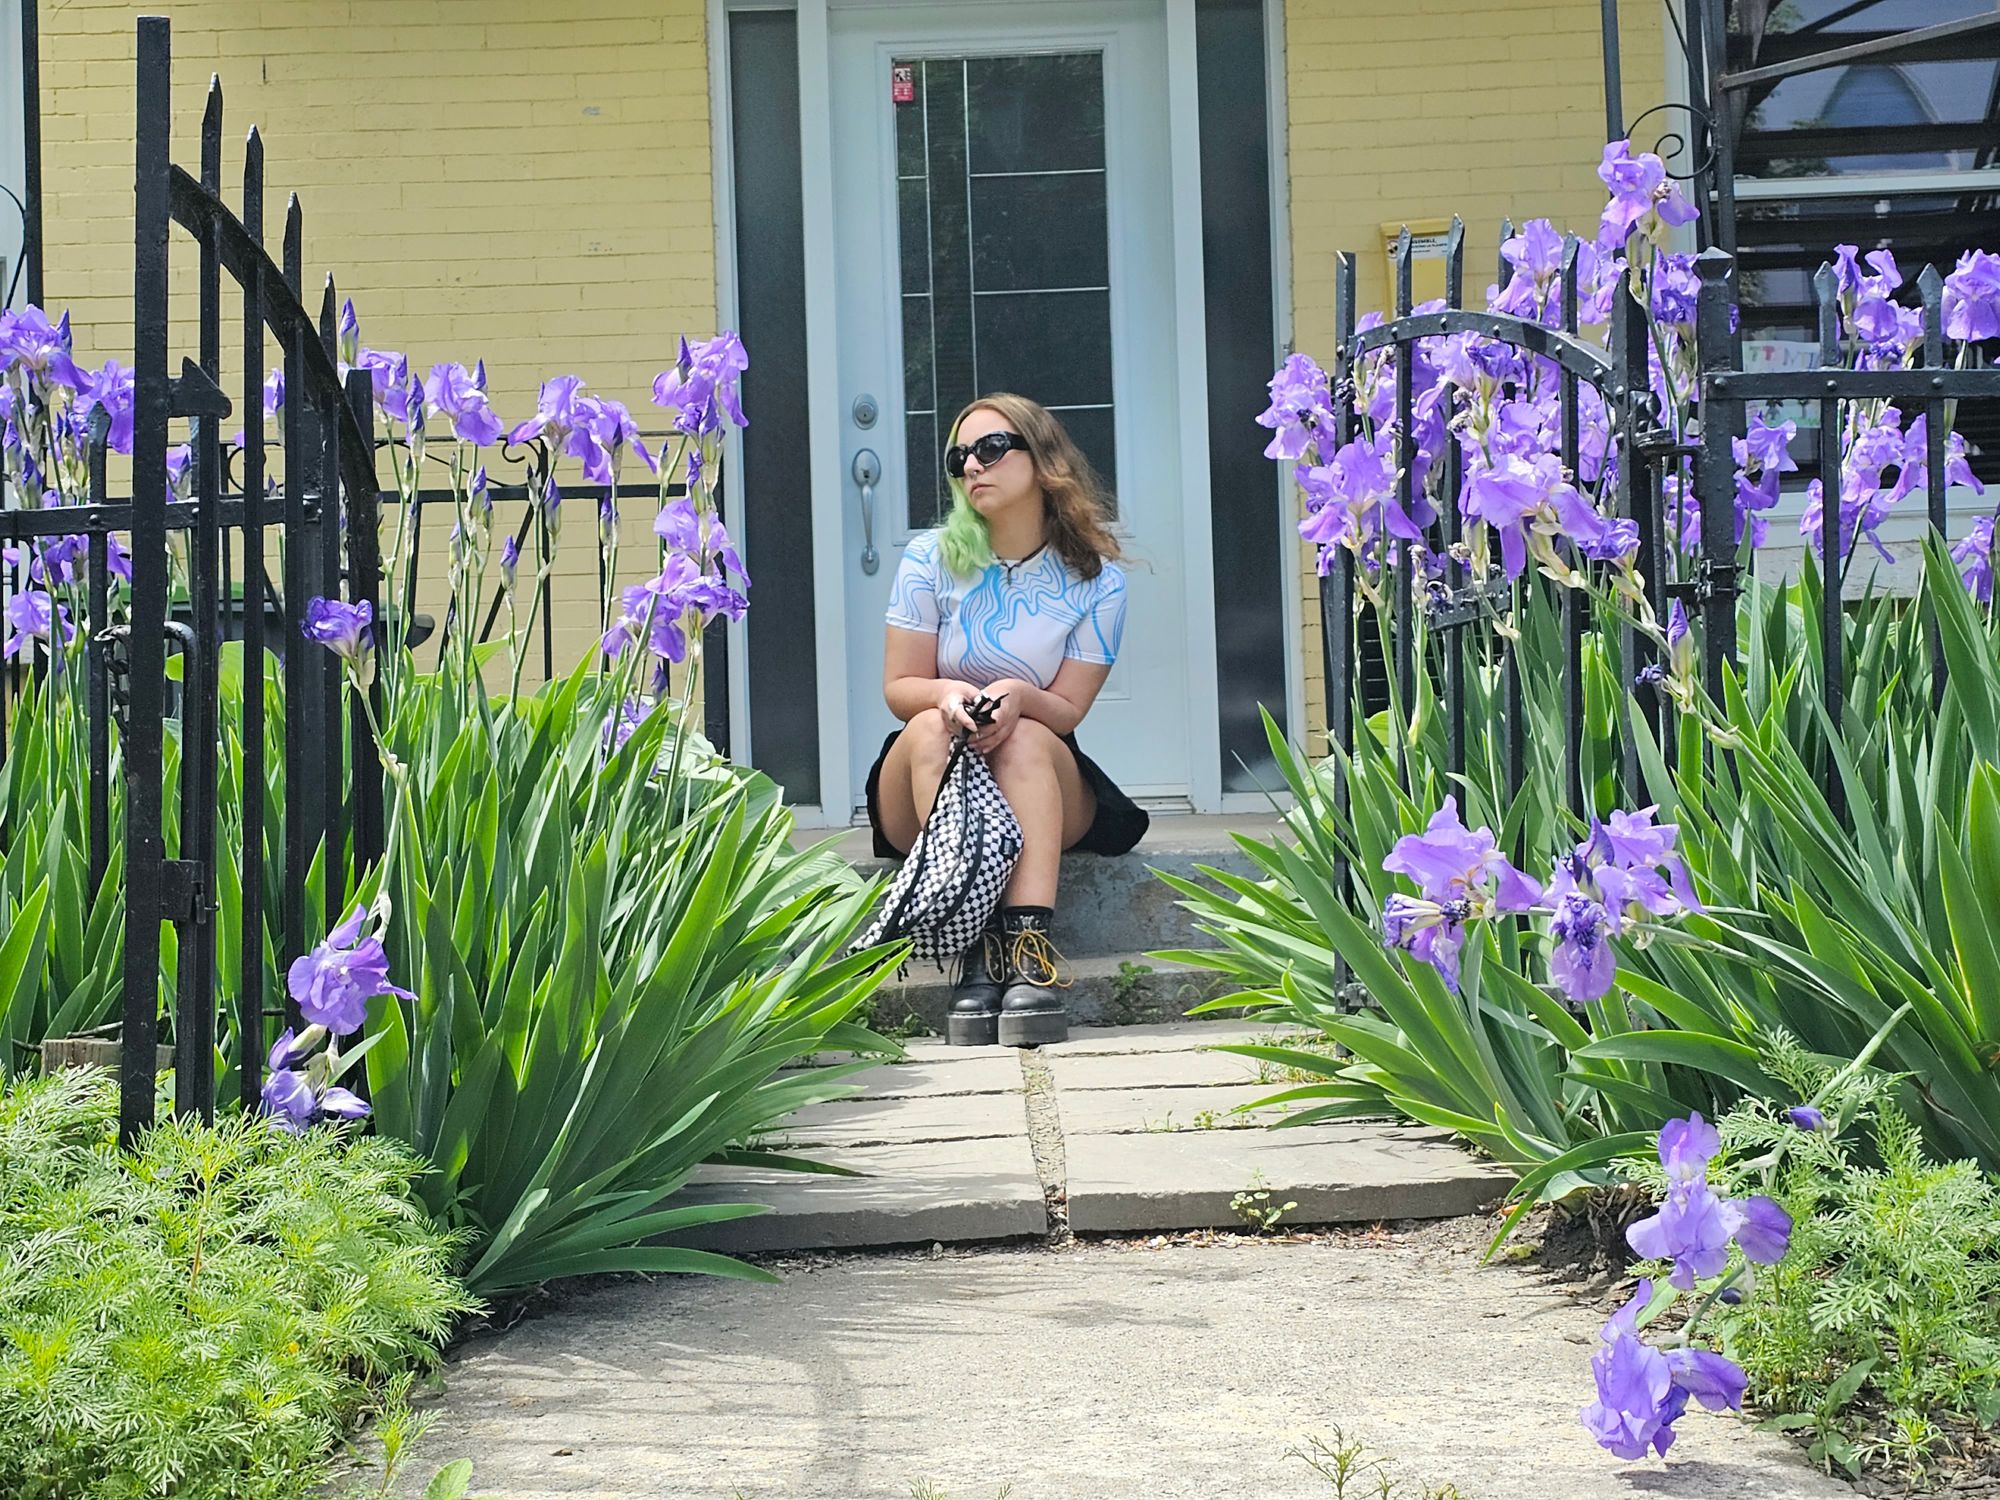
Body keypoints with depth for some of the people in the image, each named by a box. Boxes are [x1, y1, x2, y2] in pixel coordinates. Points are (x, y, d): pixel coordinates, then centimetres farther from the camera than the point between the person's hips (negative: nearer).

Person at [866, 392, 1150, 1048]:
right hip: (923, 789, 1)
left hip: (1045, 780, -1)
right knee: (932, 730, -32)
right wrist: (949, 693, -25)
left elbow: (1067, 710, -5)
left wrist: (1018, 695, -28)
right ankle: (973, 954, -44)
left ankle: (1029, 946, -49)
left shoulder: (1096, 578, -3)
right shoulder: (931, 558, -1)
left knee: (1025, 739, -33)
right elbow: (899, 687, -1)